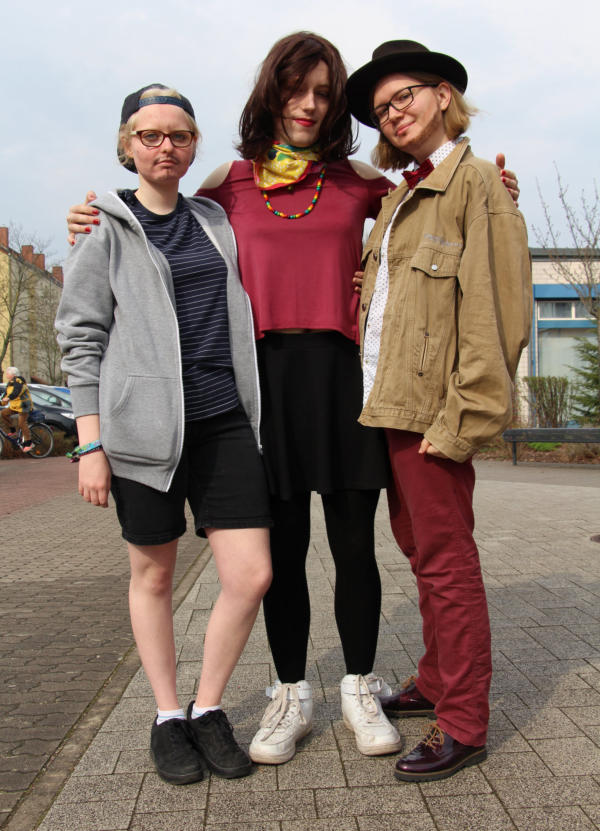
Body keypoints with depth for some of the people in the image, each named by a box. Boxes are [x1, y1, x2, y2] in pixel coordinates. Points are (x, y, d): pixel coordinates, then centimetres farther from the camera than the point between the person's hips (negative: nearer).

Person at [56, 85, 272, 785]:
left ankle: (208, 708, 19)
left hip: (222, 422, 4)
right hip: (145, 424, -3)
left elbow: (239, 314, 32)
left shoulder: (215, 222, 17)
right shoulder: (107, 229, 4)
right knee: (153, 574, 8)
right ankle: (167, 716, 28)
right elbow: (80, 339, 0)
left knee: (251, 575, -3)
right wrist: (90, 444, -7)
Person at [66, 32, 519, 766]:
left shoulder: (357, 181, 12)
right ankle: (290, 698, 21)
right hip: (266, 374, 0)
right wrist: (104, 231, 7)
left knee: (353, 544, 3)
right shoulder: (230, 181, 13)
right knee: (282, 548, 4)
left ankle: (360, 691, 22)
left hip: (342, 373, 0)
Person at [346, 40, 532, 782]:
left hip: (432, 407, -8)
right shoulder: (401, 197, 20)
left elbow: (495, 308, -13)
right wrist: (381, 397, 11)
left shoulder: (475, 181, -4)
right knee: (420, 550, 15)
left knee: (445, 559, -2)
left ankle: (463, 722, 12)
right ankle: (436, 683, 31)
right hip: (389, 402, 8)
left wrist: (460, 417, -18)